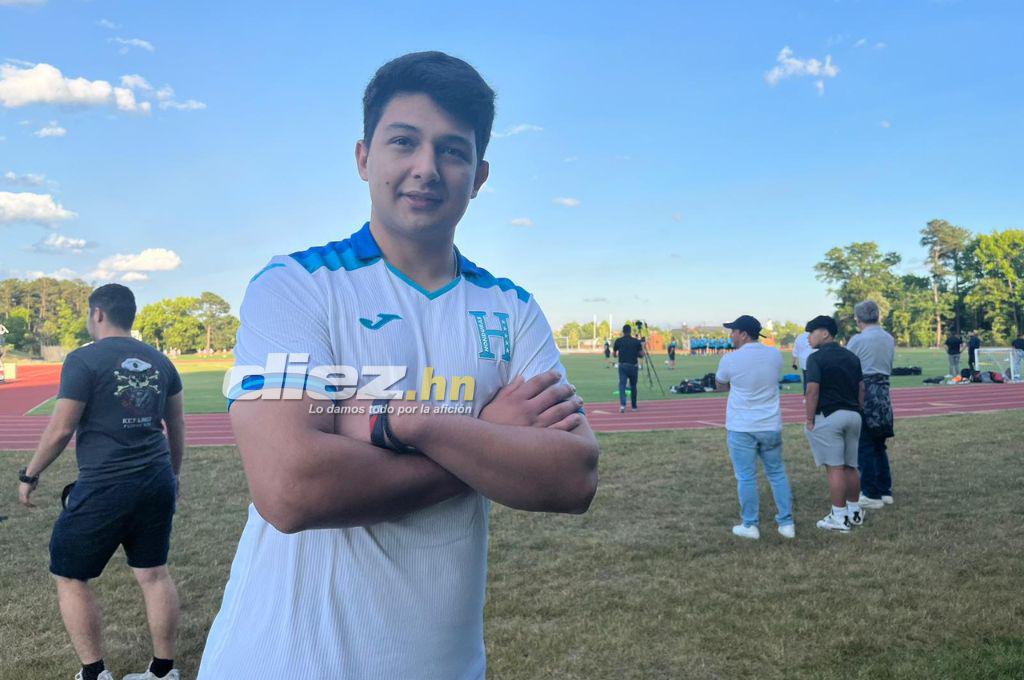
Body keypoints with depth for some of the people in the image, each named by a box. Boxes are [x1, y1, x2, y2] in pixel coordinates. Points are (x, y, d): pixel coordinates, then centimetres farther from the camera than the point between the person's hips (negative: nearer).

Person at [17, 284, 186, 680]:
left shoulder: (84, 359, -8)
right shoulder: (159, 361, 8)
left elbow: (60, 429, -9)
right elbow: (176, 426, 14)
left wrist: (29, 475, 6)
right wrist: (172, 476, 25)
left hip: (104, 488, -5)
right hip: (157, 483, 6)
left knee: (70, 577, 13)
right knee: (154, 573, 13)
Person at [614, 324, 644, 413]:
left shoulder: (618, 341, 0)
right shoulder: (636, 341, -1)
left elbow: (614, 354, 9)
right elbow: (641, 355, -1)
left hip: (622, 365, 0)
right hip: (633, 366, 0)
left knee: (622, 385, -5)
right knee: (633, 386, 14)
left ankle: (622, 404, -25)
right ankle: (634, 406, 23)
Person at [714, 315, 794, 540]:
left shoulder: (730, 359, -12)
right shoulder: (775, 354, 0)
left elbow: (721, 386, 5)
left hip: (741, 428, -4)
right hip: (771, 426, 4)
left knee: (746, 477, 4)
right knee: (777, 473, 15)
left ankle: (750, 525, 12)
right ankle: (786, 522, 20)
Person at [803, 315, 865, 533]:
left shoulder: (816, 358, -11)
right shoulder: (852, 356, 12)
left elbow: (813, 391, -17)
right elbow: (861, 388, 13)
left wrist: (809, 420, -11)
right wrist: (856, 411, 18)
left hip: (828, 417, -7)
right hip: (853, 416, 7)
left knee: (835, 468, -3)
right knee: (851, 467, 16)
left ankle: (839, 518, 1)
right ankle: (855, 512, 25)